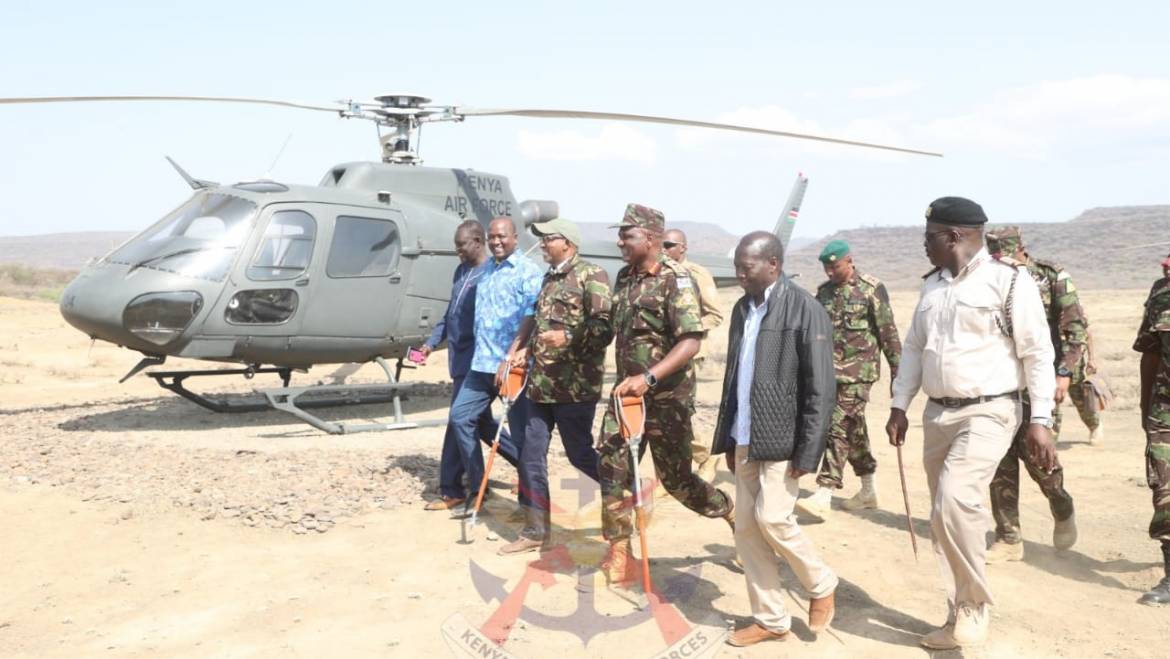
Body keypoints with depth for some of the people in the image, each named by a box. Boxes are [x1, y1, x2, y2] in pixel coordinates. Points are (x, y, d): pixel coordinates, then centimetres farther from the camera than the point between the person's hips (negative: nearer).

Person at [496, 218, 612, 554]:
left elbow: (605, 327, -17)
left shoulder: (591, 275, -8)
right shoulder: (549, 278, 17)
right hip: (540, 383, 8)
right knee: (531, 456, 7)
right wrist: (525, 349, 13)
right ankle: (536, 529, 17)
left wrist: (569, 337, -30)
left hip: (575, 386, -8)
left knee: (580, 456, 3)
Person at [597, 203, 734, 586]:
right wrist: (627, 379, 17)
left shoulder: (675, 281, -15)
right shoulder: (624, 278, 8)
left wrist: (649, 377, -34)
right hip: (627, 392, 7)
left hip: (666, 396, -6)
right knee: (612, 469, 0)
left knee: (675, 477, 4)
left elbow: (691, 341, -24)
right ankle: (618, 556, 9)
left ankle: (732, 513, 30)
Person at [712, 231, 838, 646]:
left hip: (782, 440, -7)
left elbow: (820, 390, -13)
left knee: (772, 520, -11)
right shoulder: (742, 308, 10)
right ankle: (769, 619, 20)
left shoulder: (805, 311, -11)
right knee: (746, 529, 7)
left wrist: (807, 453, -15)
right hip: (746, 440, 7)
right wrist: (727, 438, 13)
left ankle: (821, 585, 18)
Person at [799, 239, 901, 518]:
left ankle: (824, 495, -12)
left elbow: (888, 332, -6)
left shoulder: (872, 289, -7)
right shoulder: (824, 291, 11)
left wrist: (897, 371, -6)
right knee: (854, 429, 13)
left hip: (857, 372, -6)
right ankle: (868, 490, 25)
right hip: (829, 370, 6)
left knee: (839, 429, -11)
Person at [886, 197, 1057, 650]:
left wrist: (1040, 420, -14)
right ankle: (960, 617, 23)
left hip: (988, 412, -7)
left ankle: (974, 605, -3)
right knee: (944, 516, 9)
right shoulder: (932, 286, 11)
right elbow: (913, 348, 16)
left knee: (955, 500, -25)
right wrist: (899, 406, 12)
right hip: (937, 414, 7)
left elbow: (1037, 354, -9)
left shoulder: (1009, 281, -9)